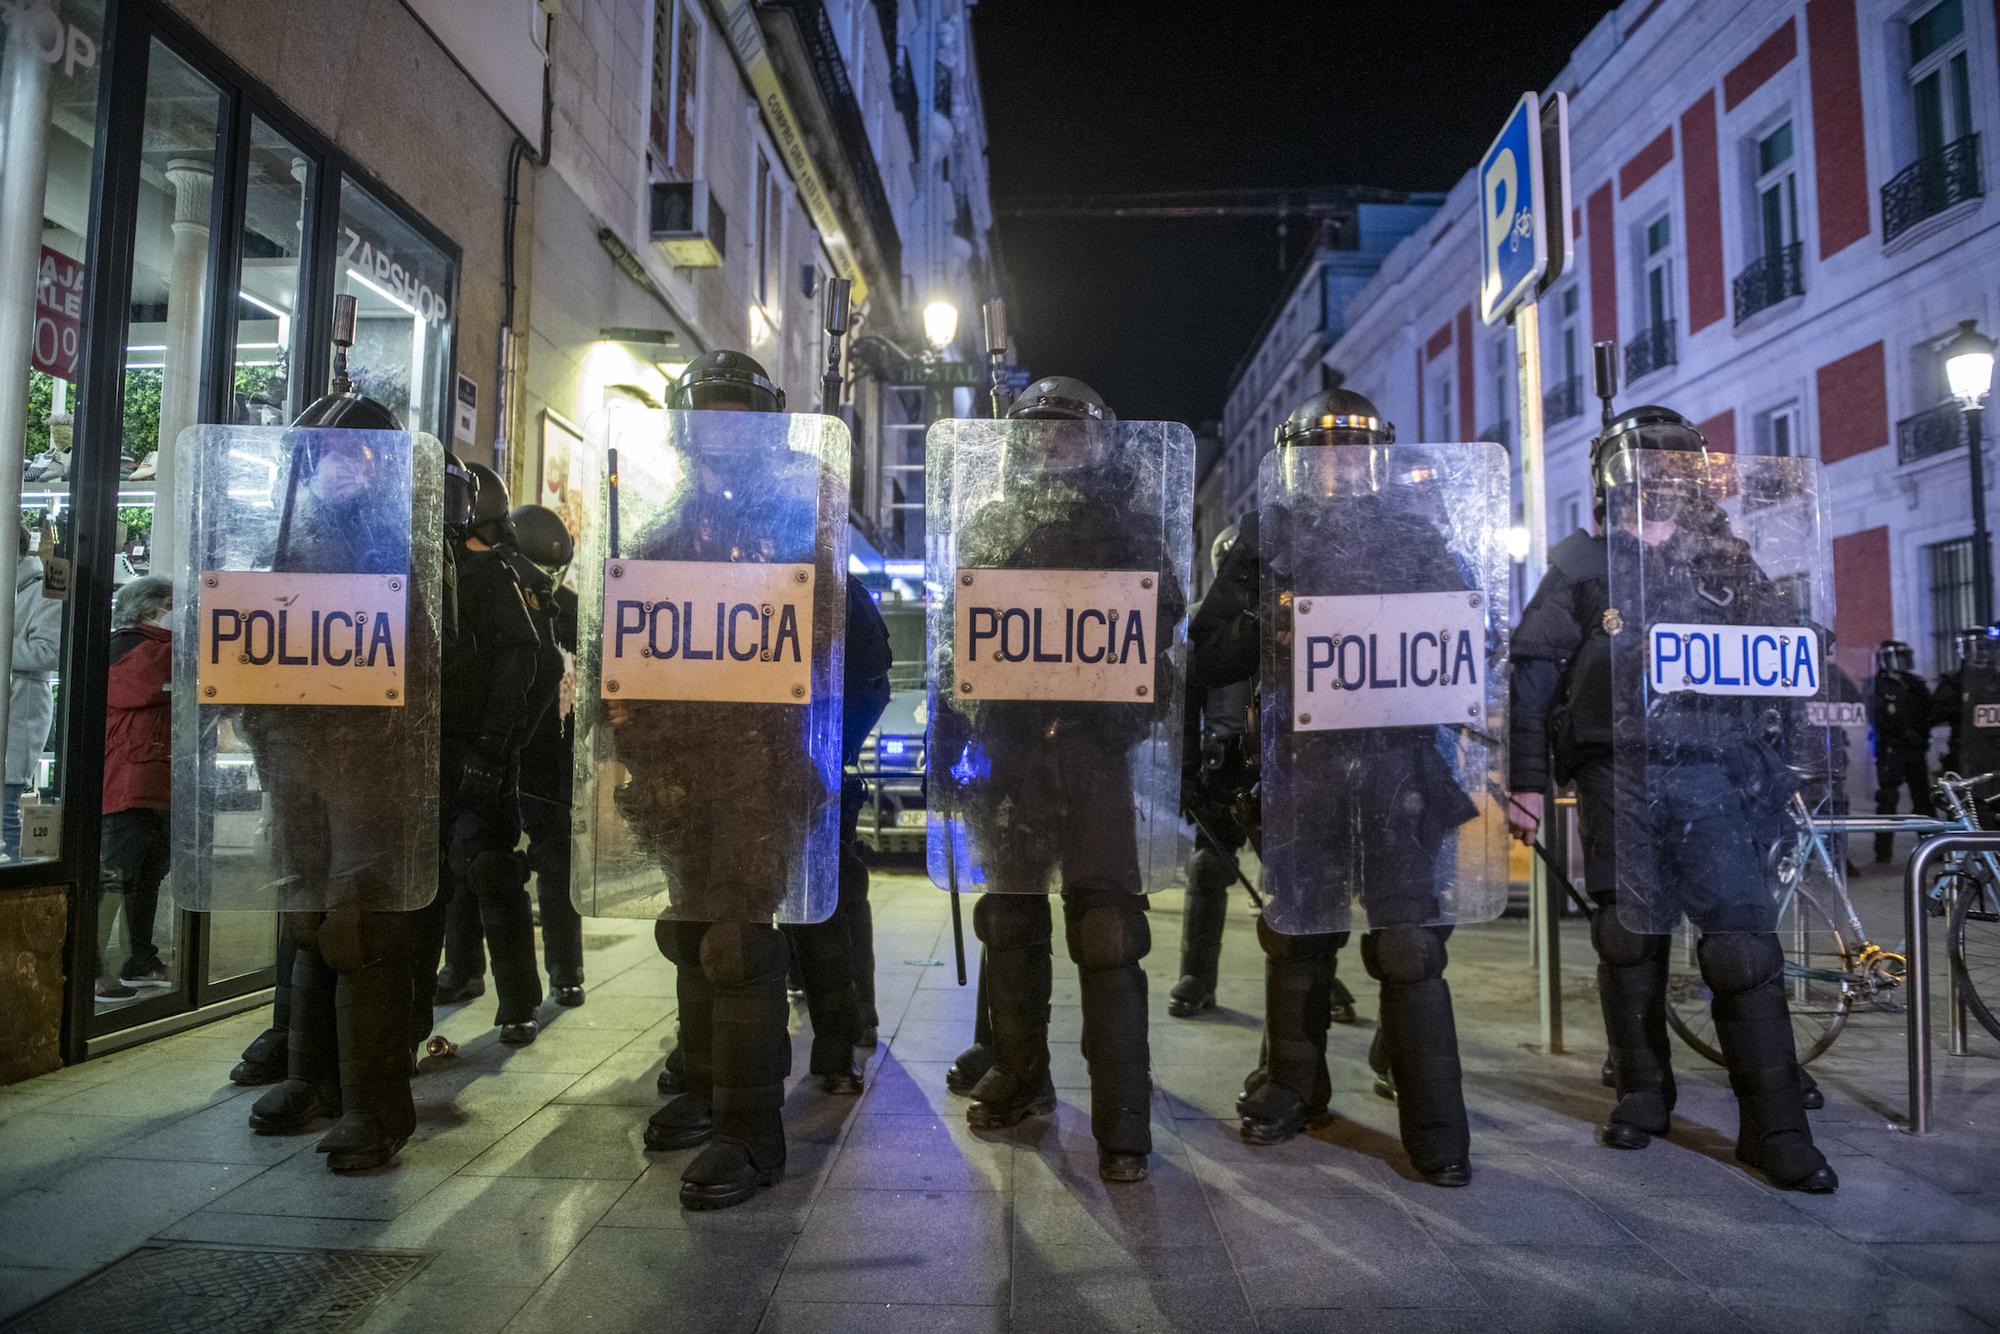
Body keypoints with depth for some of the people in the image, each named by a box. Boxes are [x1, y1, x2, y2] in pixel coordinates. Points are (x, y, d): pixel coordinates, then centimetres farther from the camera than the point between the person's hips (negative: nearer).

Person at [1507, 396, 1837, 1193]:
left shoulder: (1728, 565, 13)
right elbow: (1534, 672, 1)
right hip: (1617, 776, -1)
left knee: (1742, 946, -4)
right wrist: (1527, 779, -4)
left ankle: (1776, 1129, 6)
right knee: (1629, 941, 5)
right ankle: (1643, 1096, 22)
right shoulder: (1582, 563, 6)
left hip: (1711, 771, 1)